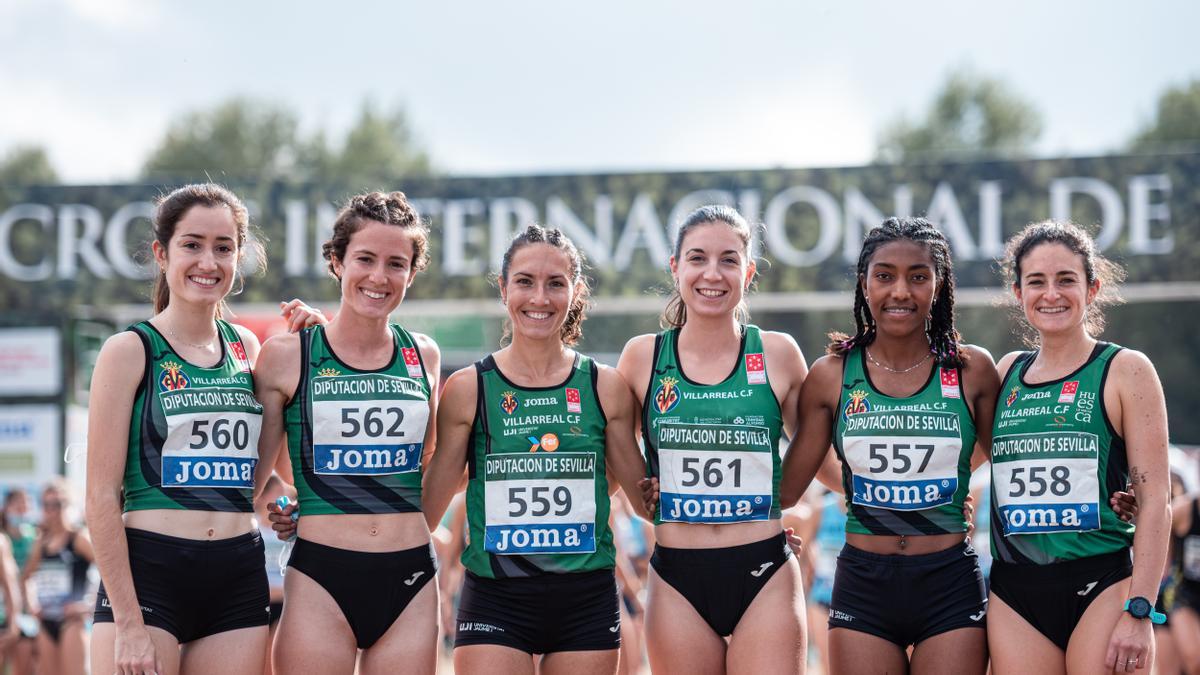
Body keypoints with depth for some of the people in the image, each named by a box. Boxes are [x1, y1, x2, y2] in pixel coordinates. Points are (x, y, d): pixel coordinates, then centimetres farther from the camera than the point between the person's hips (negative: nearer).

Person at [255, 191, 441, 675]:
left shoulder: (423, 357, 9)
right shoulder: (287, 356, 0)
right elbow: (251, 472, 7)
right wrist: (276, 508, -7)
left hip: (409, 580, 3)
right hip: (321, 579, -3)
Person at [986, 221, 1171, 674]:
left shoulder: (1125, 371, -1)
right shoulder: (1007, 372, 12)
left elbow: (1153, 499, -6)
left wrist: (1139, 612, -12)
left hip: (1101, 587, -4)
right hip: (1014, 593, 4)